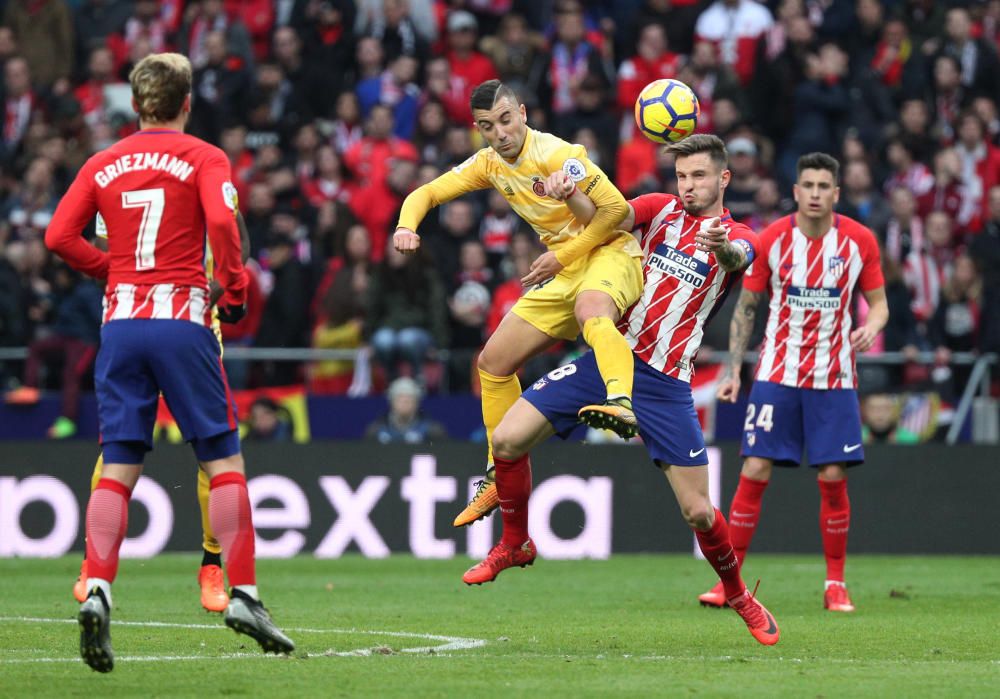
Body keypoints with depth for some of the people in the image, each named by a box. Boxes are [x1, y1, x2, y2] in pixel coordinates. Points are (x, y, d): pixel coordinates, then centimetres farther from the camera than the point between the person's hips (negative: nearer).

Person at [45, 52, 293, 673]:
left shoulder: (104, 164, 13)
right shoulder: (203, 158, 2)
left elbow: (60, 236, 6)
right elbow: (221, 221, -15)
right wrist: (235, 287, -3)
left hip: (121, 320, 3)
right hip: (181, 315, -3)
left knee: (118, 467, 2)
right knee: (223, 459, 3)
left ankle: (98, 591, -13)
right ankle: (243, 593, -2)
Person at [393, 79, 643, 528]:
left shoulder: (554, 155, -19)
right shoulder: (490, 164, 5)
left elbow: (616, 208, -20)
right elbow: (428, 193, 13)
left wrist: (563, 256, -17)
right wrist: (407, 225, -9)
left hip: (610, 254, -8)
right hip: (564, 270, 8)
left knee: (591, 311, -43)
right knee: (494, 361, 6)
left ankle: (621, 404, -70)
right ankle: (500, 478, 20)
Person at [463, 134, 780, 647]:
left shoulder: (738, 237, -2)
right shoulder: (661, 209, 8)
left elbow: (737, 257, -25)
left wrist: (721, 247, -51)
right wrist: (570, 194, -29)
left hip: (665, 383, -3)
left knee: (698, 512, -6)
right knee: (507, 439, -9)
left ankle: (738, 595, 21)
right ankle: (515, 544, 15)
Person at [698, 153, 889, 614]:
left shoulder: (860, 241, -4)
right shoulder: (771, 240, -4)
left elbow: (878, 303, 6)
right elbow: (746, 308, 4)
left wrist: (871, 327, -18)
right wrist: (733, 370, -2)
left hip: (833, 377, 0)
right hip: (777, 374, 0)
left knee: (833, 478, -3)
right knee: (754, 472, -7)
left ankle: (835, 584, 10)